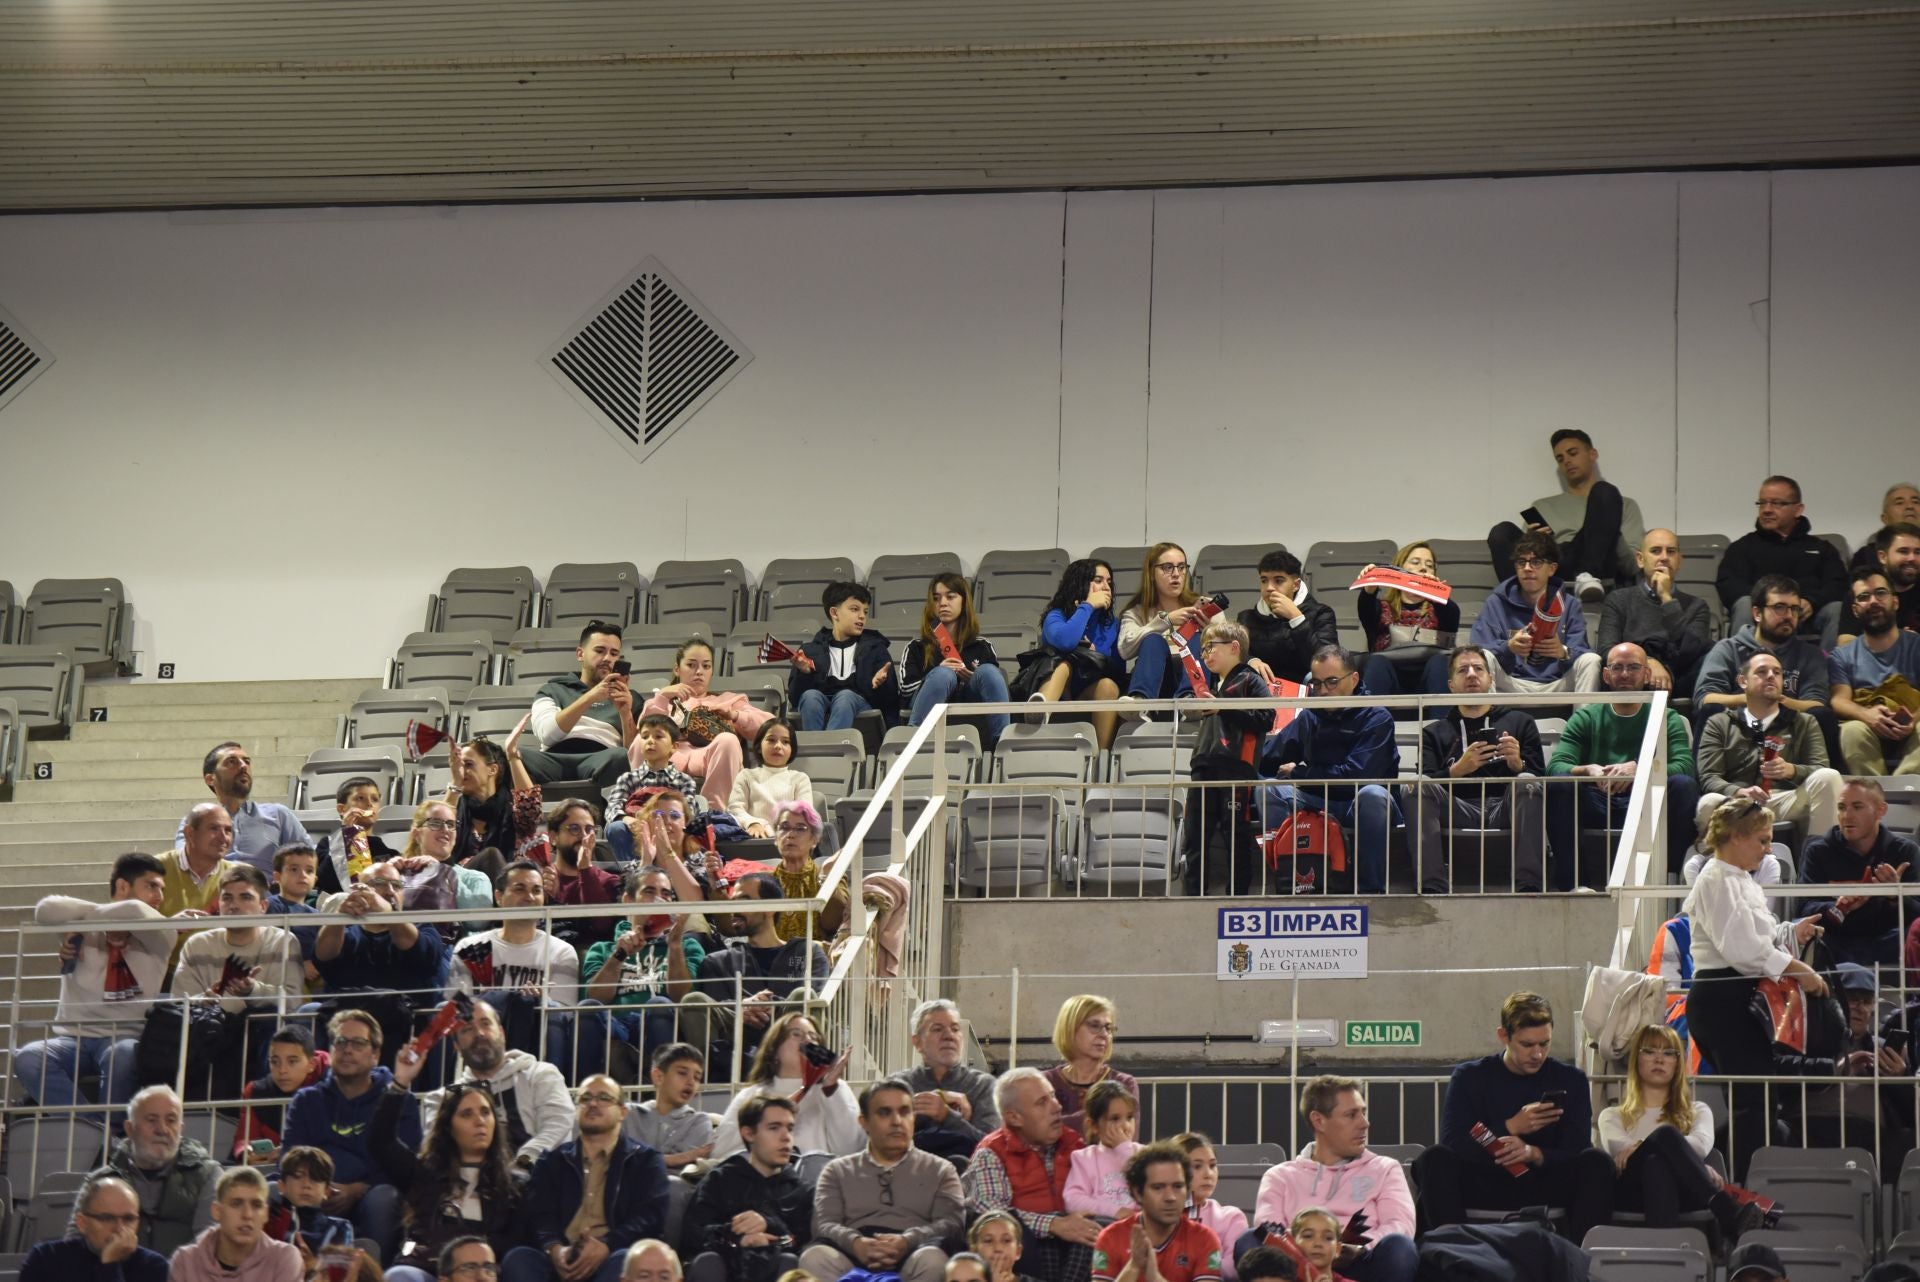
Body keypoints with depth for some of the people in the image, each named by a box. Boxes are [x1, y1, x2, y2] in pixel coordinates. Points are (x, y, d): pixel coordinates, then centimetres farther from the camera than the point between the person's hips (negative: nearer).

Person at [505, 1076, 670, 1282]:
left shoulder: (646, 1162, 19)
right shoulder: (552, 1161, 25)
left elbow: (651, 1216, 2)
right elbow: (537, 1214, 8)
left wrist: (606, 1246, -18)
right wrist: (554, 1248, -17)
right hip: (561, 1263, 2)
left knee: (625, 1261, -38)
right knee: (518, 1258, -32)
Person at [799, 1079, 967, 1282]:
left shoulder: (939, 1170, 26)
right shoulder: (838, 1171, 28)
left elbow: (952, 1222, 8)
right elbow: (824, 1224, 12)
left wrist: (907, 1242, -15)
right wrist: (856, 1243, -14)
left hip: (912, 1257, -1)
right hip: (854, 1258, 1)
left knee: (932, 1259, -38)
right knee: (814, 1257, -35)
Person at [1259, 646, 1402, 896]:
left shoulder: (1376, 718, -5)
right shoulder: (1309, 718, 11)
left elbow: (1355, 776, -16)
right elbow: (1266, 760, 6)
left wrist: (1298, 773, -8)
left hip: (1364, 808, -4)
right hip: (1319, 805, 4)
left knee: (1373, 794, -38)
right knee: (1269, 790, -18)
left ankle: (1372, 891, -34)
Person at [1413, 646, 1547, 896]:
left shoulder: (1520, 722, 25)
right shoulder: (1434, 732, 26)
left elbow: (1539, 779, 13)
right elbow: (1426, 785, 8)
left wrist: (1518, 765, -8)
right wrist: (1457, 770, -10)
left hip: (1505, 809, 0)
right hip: (1458, 811, 0)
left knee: (1527, 783, -33)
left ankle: (1529, 889, -49)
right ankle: (1432, 889, -46)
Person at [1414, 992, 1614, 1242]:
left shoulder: (1571, 1080, 8)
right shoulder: (1469, 1078, 4)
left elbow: (1575, 1151, -3)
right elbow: (1452, 1144, -9)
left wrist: (1534, 1154, -24)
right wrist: (1510, 1128, -19)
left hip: (1545, 1188, 1)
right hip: (1484, 1186, -1)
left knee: (1597, 1163, -26)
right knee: (1435, 1159, -28)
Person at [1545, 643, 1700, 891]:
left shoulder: (1666, 719, 13)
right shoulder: (1586, 717, 15)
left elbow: (1685, 766, -6)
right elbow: (1556, 766, 0)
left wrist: (1637, 769, -24)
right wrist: (1589, 771, -24)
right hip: (1596, 804, 0)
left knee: (1684, 786, -29)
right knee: (1559, 785, -28)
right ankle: (1567, 884, -27)